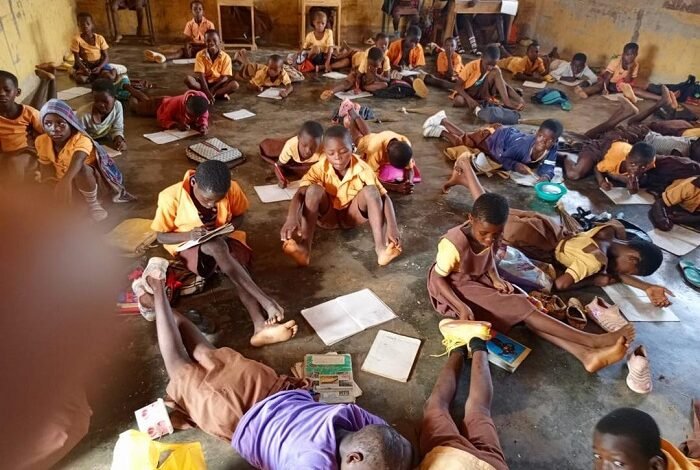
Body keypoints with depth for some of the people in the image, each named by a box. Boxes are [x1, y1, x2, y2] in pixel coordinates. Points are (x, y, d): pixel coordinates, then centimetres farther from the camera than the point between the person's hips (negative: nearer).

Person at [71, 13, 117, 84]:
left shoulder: (99, 38, -3)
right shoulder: (77, 39, -7)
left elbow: (106, 57, -4)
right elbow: (77, 59, -8)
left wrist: (99, 67, -22)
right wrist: (84, 69, -29)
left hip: (99, 64, 2)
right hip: (85, 65, -2)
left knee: (110, 77, -30)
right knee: (81, 79, -34)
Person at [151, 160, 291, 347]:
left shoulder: (232, 189, -16)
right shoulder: (171, 197, -22)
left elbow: (239, 215, 3)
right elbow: (161, 236, -11)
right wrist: (188, 235, -30)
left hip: (223, 239, 3)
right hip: (189, 246, -2)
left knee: (238, 264, -31)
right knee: (217, 247, -37)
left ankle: (261, 325, -47)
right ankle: (266, 301, -43)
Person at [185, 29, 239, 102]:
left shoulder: (226, 57, -10)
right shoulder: (200, 55, -10)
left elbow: (225, 77, -13)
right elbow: (200, 75, -17)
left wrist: (213, 89, -24)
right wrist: (207, 92, -31)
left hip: (218, 84, 0)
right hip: (204, 83, 0)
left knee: (235, 84, -28)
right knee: (188, 79, -29)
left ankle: (202, 95, -26)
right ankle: (220, 94, -29)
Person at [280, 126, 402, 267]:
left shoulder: (362, 168, -20)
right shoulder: (319, 168, -20)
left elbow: (383, 196, -25)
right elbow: (300, 194, -31)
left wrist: (392, 226, -42)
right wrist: (292, 218, -53)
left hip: (352, 215, 0)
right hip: (328, 216, 0)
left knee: (370, 190, -27)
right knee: (314, 190, -30)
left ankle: (381, 247, -38)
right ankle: (304, 248, -43)